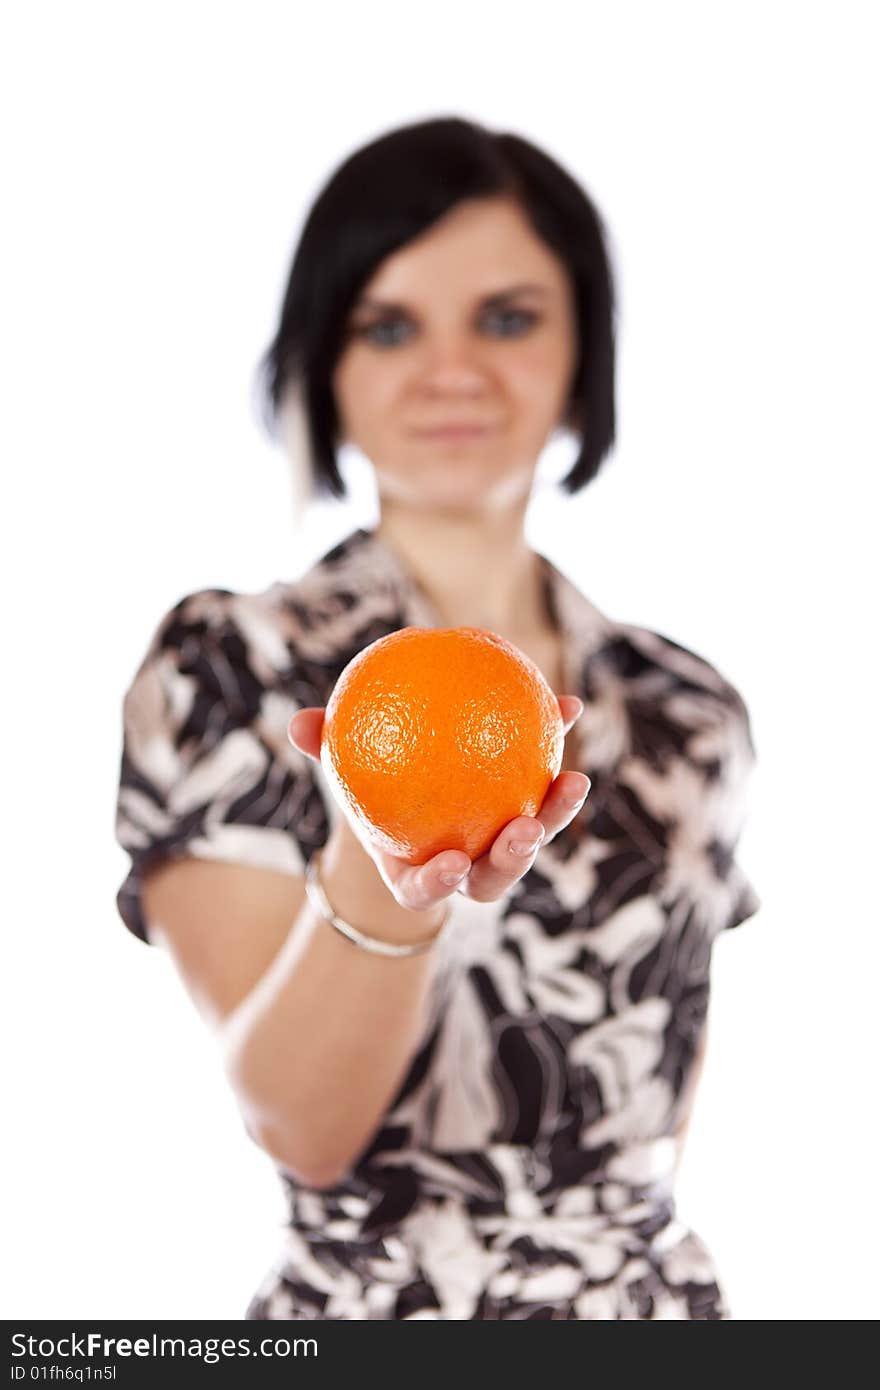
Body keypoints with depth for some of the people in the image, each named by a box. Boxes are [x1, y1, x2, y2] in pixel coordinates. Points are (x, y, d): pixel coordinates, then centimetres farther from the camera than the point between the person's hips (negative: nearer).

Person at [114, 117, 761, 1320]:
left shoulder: (690, 714, 1)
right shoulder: (225, 668, -12)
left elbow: (670, 1096, 10)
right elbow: (297, 1127, -20)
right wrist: (384, 888, -35)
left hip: (663, 1295, 4)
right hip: (374, 1296, -4)